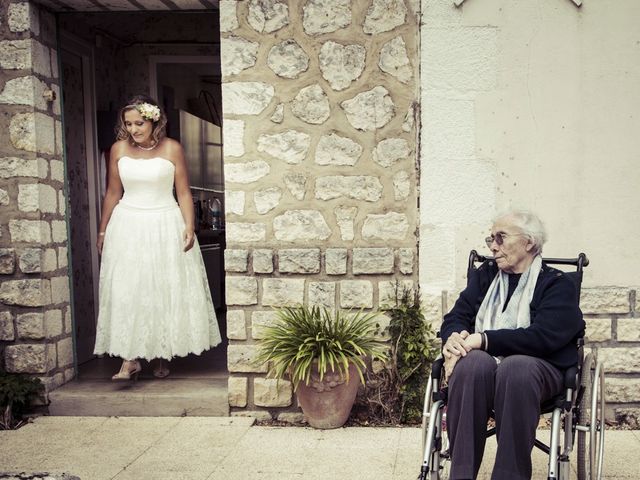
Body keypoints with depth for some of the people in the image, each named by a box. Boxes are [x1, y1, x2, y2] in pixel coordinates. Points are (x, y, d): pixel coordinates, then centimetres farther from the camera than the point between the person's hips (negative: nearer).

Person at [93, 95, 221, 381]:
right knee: (125, 291, -4)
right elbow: (113, 193, 9)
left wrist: (189, 226, -12)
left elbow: (183, 192, -2)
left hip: (165, 225, -1)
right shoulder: (119, 149, 2)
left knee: (166, 290, 3)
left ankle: (163, 357, 15)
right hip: (128, 226, 2)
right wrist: (103, 230, 10)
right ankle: (130, 359, 1)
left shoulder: (172, 149, -4)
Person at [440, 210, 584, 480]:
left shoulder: (558, 285, 5)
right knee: (474, 363, -33)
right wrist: (454, 338, -13)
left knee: (515, 367, -38)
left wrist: (482, 340, -18)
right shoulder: (484, 275, 21)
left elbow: (543, 337, -11)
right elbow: (455, 317, 12)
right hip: (483, 361, 3)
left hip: (538, 365, -3)